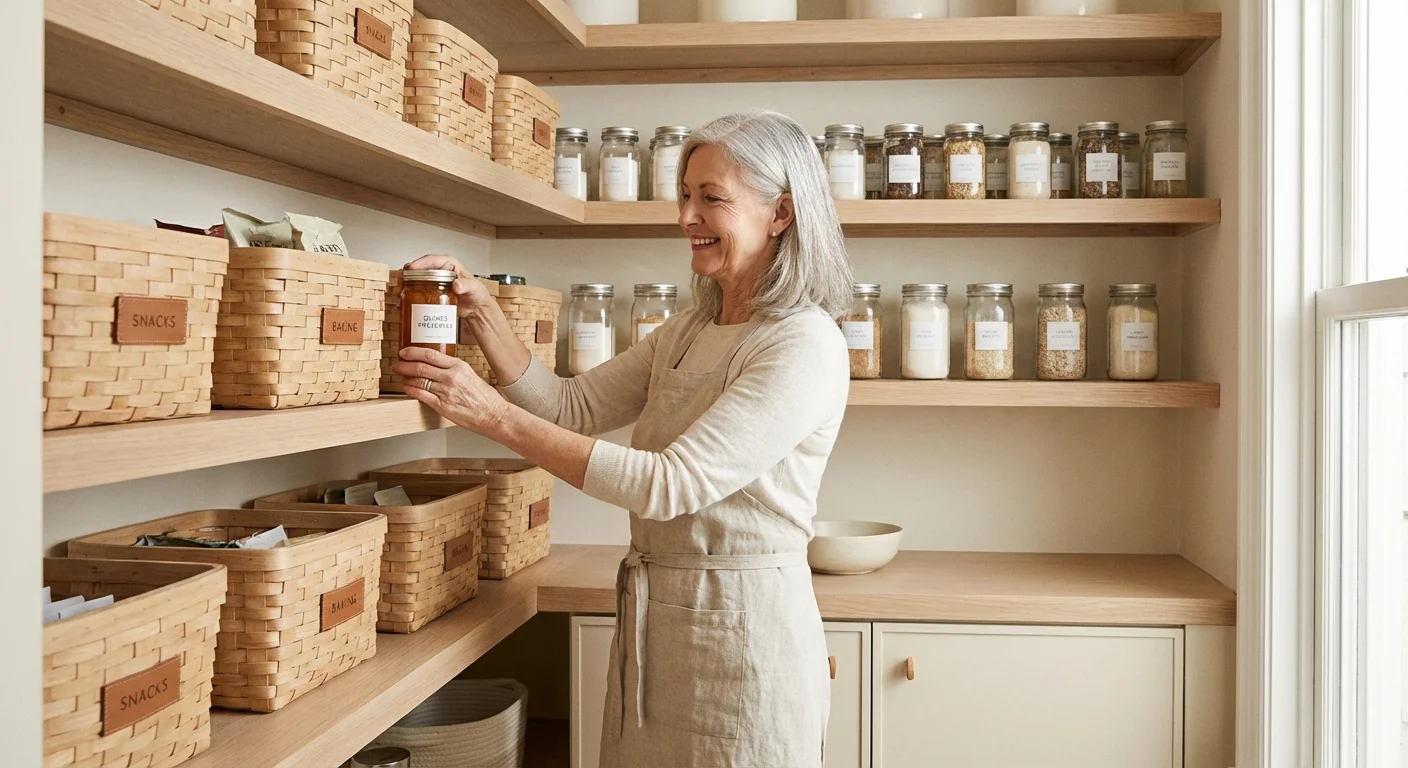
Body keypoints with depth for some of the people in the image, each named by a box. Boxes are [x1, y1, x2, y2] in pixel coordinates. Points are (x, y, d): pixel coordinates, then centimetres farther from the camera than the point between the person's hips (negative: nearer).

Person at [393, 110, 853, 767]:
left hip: (743, 634, -7)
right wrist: (481, 311, -5)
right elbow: (572, 406, 8)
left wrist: (494, 415, -23)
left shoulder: (805, 344, -17)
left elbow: (669, 483, -24)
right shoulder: (687, 332, 10)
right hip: (654, 626, 8)